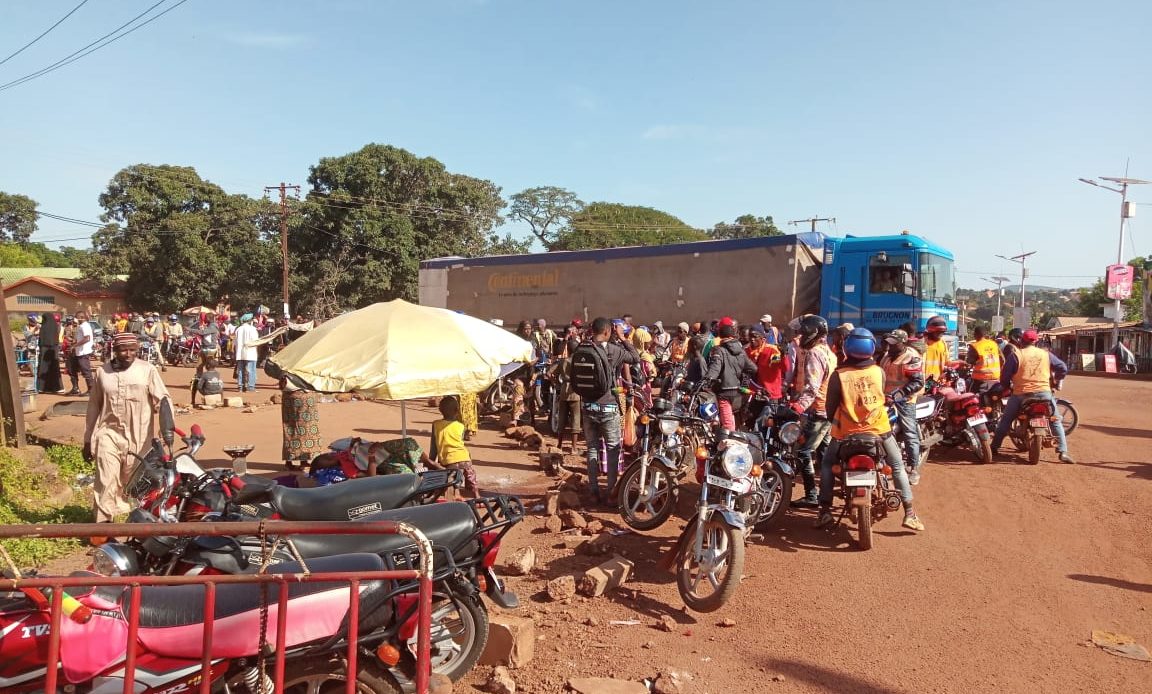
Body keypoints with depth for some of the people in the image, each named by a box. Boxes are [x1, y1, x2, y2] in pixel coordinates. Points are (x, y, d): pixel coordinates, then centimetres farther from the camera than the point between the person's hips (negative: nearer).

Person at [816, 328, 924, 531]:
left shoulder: (838, 375, -12)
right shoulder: (879, 371, -5)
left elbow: (831, 407, -4)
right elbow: (882, 397, 10)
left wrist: (835, 420, 16)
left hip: (846, 432, -1)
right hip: (878, 429, 1)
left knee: (827, 464, 18)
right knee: (897, 466, 19)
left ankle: (825, 510, 10)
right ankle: (909, 513, 16)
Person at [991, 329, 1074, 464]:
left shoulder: (1015, 355, -3)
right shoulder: (1046, 354, 7)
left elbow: (1005, 375, -5)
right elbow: (1063, 368, 8)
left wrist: (1007, 386, 14)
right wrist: (1056, 380, 26)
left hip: (1021, 394, -2)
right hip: (1044, 392, 2)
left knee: (1005, 420, 13)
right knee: (1056, 422, 15)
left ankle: (994, 447, 12)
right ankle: (1063, 452, 5)